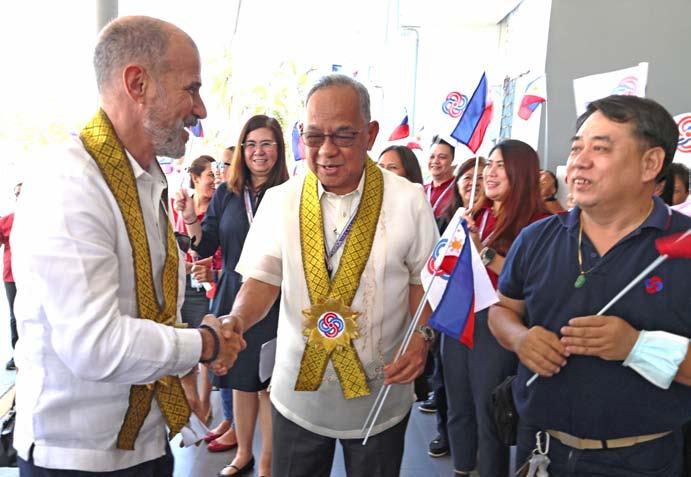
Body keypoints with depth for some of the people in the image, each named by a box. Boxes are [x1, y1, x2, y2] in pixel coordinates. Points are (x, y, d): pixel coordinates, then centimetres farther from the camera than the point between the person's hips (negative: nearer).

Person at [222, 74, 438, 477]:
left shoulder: (408, 201, -7)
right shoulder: (280, 201, -5)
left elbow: (423, 280, 0)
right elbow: (263, 279, -4)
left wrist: (422, 336, -16)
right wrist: (236, 321, -22)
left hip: (380, 395, 0)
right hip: (298, 393, 1)